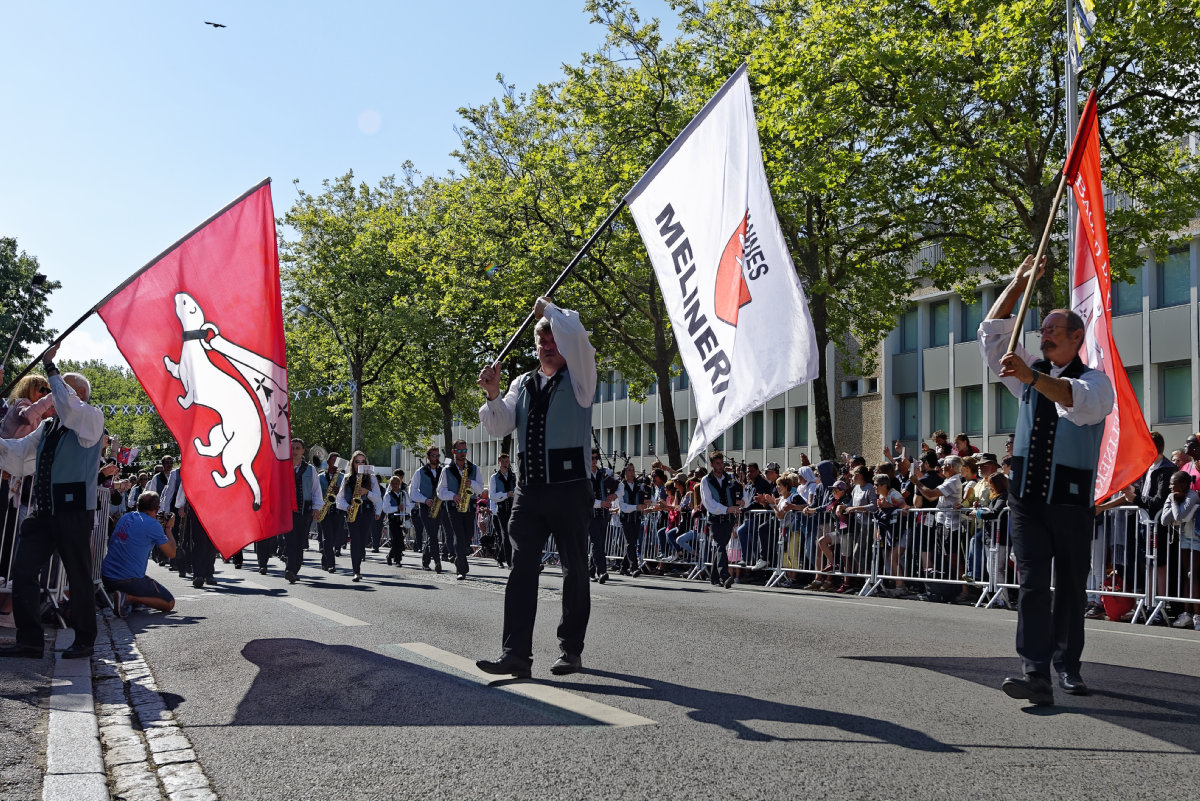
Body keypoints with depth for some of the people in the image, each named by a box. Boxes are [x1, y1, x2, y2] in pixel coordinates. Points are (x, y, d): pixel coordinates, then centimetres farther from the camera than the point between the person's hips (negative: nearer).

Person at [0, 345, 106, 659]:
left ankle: (84, 641, 15)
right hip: (44, 512, 7)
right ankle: (29, 640, 7)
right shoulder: (48, 427, 20)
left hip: (74, 511, -7)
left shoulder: (92, 419, -1)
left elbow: (69, 405, -20)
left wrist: (51, 368, -11)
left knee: (79, 577, 2)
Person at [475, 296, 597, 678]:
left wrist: (548, 308, 1)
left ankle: (572, 650, 13)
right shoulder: (523, 383, 17)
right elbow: (499, 427, 8)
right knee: (522, 568, -4)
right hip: (528, 489, 4)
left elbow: (575, 335, -14)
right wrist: (493, 394, -8)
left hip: (569, 488, -4)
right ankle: (516, 653, -6)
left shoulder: (579, 378, 4)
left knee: (574, 570, 4)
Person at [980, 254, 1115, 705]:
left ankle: (1067, 665, 19)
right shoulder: (1030, 374, 16)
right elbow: (991, 335, 14)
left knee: (1071, 586, 5)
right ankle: (1036, 673, -16)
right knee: (1033, 582, -8)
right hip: (1026, 498, 3)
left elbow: (1079, 402, -24)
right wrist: (1018, 284, 9)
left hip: (1071, 500, -3)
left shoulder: (1095, 381, 0)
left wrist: (1032, 377, -38)